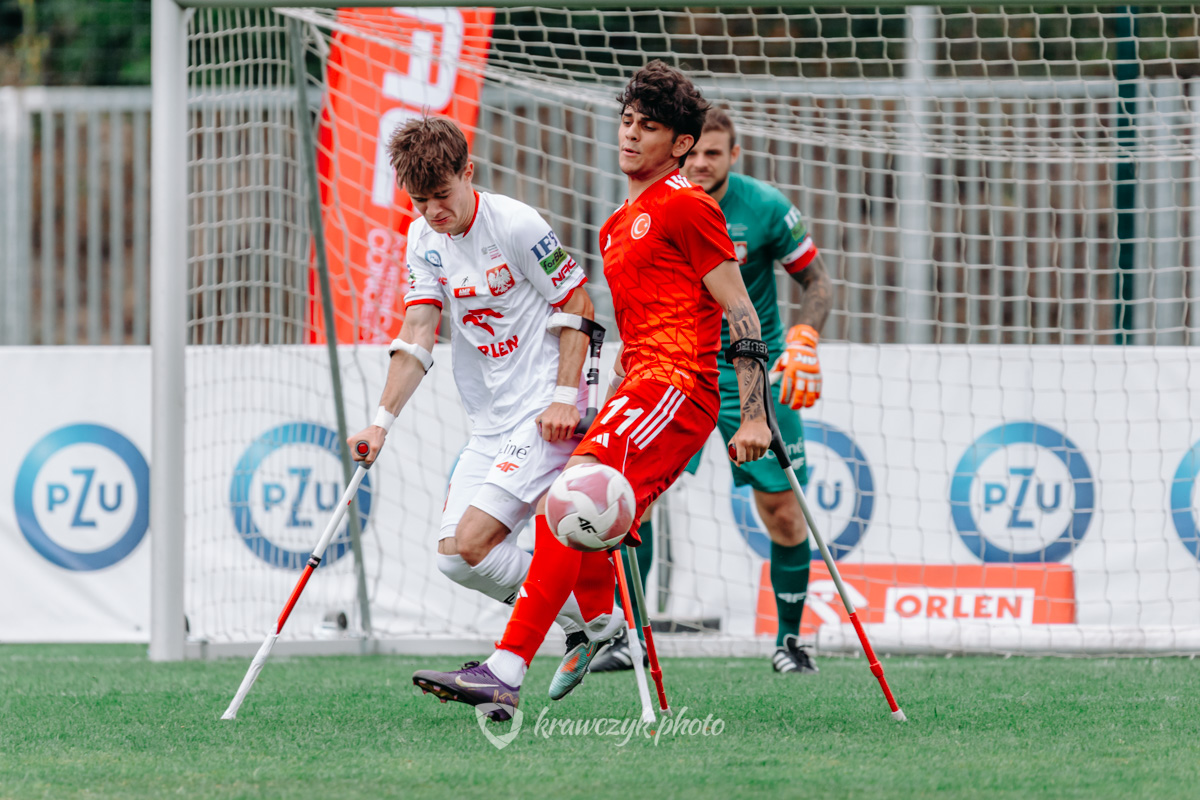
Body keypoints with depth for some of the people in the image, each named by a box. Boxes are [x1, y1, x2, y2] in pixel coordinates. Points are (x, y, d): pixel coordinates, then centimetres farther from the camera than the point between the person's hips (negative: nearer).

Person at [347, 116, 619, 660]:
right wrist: (382, 421, -9)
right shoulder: (424, 239, 6)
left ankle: (596, 623, -5)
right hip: (490, 426, 8)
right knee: (452, 557, 2)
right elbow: (417, 332, 2)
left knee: (471, 544, -19)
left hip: (545, 416, -8)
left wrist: (565, 397, -15)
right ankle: (590, 625, 12)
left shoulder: (516, 225, -14)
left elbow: (578, 304, -8)